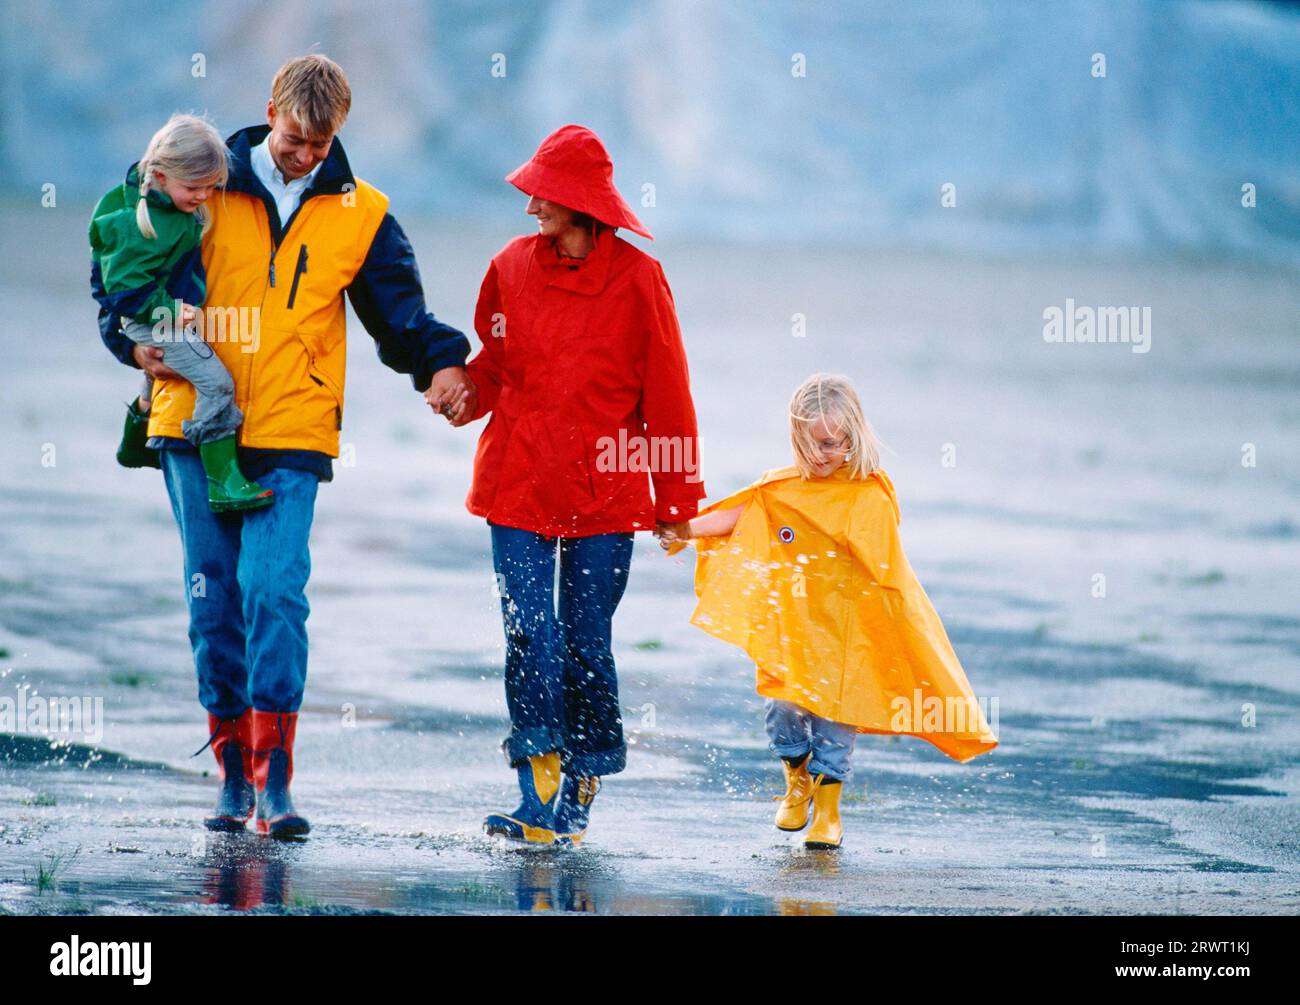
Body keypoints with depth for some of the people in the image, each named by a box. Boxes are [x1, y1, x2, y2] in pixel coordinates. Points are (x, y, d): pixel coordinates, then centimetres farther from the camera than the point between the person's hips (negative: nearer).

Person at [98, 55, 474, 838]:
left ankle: (275, 780, -15)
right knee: (215, 598, 4)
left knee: (274, 591, -14)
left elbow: (400, 311, 10)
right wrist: (136, 341, -6)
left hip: (291, 435, -1)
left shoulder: (361, 213, 6)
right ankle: (235, 774, 13)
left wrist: (442, 363, -10)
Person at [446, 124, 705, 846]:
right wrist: (461, 392, -8)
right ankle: (538, 799, -6)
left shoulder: (637, 278, -4)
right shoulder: (512, 267, 5)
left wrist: (677, 501, 0)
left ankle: (580, 794, 17)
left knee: (586, 644, 3)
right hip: (519, 487, 2)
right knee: (529, 638, -6)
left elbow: (667, 396, 0)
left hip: (605, 491, -2)